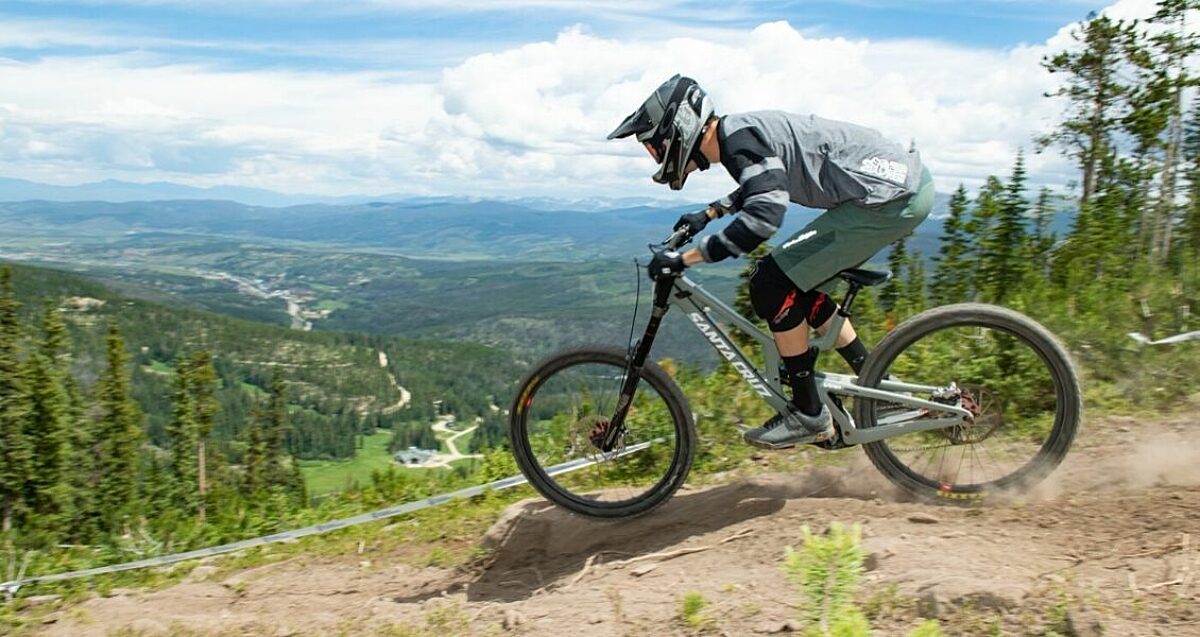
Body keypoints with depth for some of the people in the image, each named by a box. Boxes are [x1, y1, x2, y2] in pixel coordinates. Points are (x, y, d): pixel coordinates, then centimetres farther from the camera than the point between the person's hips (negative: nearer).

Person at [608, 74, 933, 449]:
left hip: (892, 196, -10)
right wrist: (707, 214, 33)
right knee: (797, 287, 17)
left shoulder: (739, 137, -17)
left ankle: (809, 416, 1)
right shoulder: (739, 132, 13)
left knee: (773, 285, -9)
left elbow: (763, 215, -32)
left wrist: (684, 259, -25)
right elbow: (760, 185, 35)